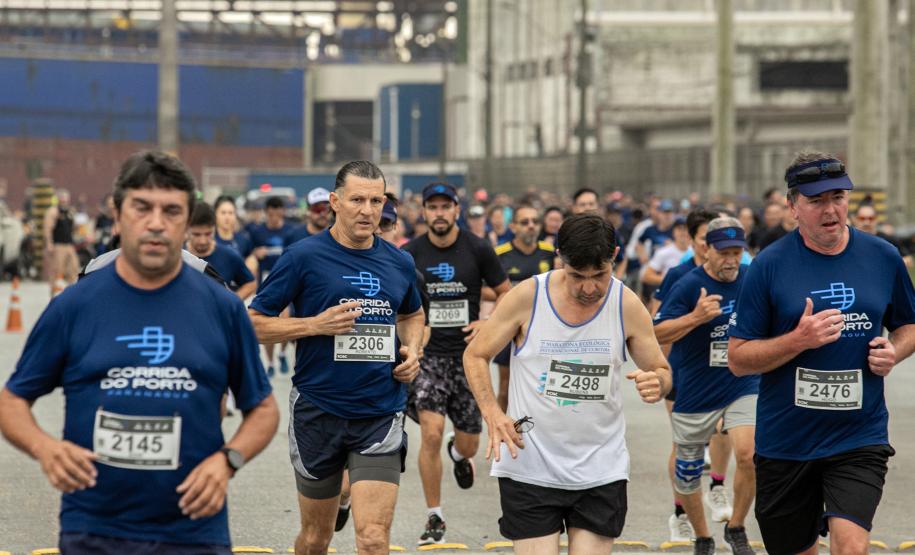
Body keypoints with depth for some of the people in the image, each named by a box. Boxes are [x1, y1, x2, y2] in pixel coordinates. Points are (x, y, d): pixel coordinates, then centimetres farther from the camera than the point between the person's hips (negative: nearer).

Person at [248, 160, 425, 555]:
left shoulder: (399, 263, 6)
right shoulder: (304, 256, -7)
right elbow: (253, 324, -5)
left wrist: (412, 349, 7)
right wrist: (317, 324, -17)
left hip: (381, 415, 2)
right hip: (317, 413, -1)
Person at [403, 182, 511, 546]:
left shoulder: (477, 249, -3)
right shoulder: (410, 254, -2)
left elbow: (506, 294, 9)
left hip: (467, 356, 1)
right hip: (426, 355, -1)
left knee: (469, 444, 8)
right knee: (431, 432, -18)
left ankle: (458, 454, 49)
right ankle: (434, 518, -4)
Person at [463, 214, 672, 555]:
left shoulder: (627, 306, -4)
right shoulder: (527, 297, -8)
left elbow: (661, 371, 7)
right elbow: (475, 355, 3)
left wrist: (657, 382, -19)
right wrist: (493, 414, -14)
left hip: (601, 472, 2)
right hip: (529, 467, -2)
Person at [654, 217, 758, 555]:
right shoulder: (688, 286, -14)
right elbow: (657, 334, -18)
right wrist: (696, 316, -30)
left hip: (742, 385, 2)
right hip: (694, 393, -2)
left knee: (748, 454, -22)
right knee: (687, 475, 9)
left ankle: (736, 528, 0)